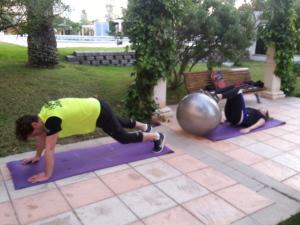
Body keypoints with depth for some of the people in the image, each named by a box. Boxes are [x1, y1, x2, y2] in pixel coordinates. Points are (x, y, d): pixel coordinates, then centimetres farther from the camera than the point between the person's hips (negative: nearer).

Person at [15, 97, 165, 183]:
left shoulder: (52, 119, -30)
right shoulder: (44, 113, -3)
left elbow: (50, 149, -27)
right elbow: (42, 137, 13)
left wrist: (47, 175, -19)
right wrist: (37, 156, 20)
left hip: (99, 112, -8)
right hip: (95, 106, 9)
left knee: (124, 138, 8)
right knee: (121, 123, 31)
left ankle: (157, 137, 24)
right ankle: (145, 127, 55)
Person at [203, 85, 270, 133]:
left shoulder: (263, 117, 24)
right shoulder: (254, 112, 41)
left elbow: (259, 124, 1)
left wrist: (249, 129, -23)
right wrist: (224, 117, 9)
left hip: (241, 118, -6)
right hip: (231, 115, 6)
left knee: (237, 90, -16)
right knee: (232, 87, 0)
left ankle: (217, 97, -43)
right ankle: (211, 94, -25)